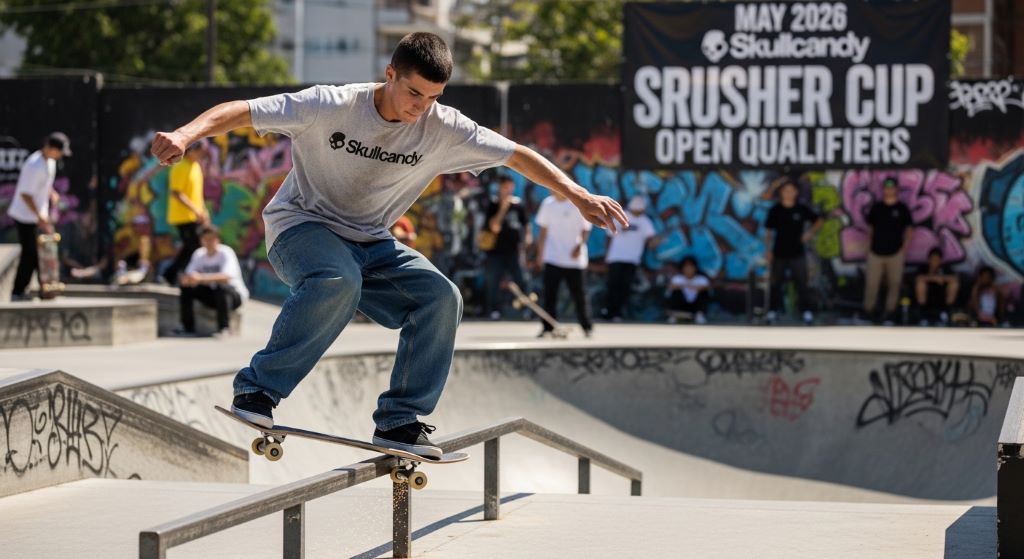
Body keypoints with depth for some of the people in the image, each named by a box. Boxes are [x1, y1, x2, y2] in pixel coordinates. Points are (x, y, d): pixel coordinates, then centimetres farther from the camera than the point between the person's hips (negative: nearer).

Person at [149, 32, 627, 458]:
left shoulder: (443, 129, -9)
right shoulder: (331, 106, -20)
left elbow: (516, 155, -3)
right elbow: (242, 112, -23)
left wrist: (577, 194, -11)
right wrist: (186, 134, -39)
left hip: (370, 243, 5)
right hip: (301, 226, -5)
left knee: (441, 298, -17)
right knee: (338, 282, -38)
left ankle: (399, 422, -9)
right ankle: (256, 390, -25)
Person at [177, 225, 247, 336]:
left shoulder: (225, 253, -18)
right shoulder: (199, 254, -2)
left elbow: (226, 277, -36)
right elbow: (186, 278, -8)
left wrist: (201, 278, -49)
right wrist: (187, 279, -35)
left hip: (235, 294, -6)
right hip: (212, 295, 6)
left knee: (222, 287, -37)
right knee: (186, 288, -12)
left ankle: (223, 328, -33)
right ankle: (188, 327, -3)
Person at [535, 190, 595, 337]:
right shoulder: (547, 204, 5)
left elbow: (585, 230, -3)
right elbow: (543, 230, 13)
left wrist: (579, 246, -18)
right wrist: (540, 253, 12)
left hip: (575, 259, -3)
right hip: (552, 259, 3)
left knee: (579, 295, 2)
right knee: (549, 295, -3)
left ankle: (587, 327, 14)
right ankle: (548, 328, 1)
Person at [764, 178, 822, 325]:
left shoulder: (802, 209, -4)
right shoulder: (775, 210, -4)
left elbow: (818, 221, 9)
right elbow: (768, 232, 1)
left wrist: (810, 232, -8)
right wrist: (768, 251, -3)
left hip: (797, 253, 0)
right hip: (779, 253, 0)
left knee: (801, 283, 2)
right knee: (776, 283, 9)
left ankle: (807, 311, 11)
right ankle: (773, 311, 21)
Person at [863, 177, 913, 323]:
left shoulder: (902, 208, 1)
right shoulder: (876, 207, 6)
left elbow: (909, 229, 5)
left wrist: (905, 246, -2)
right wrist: (870, 244, 7)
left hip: (895, 253, -1)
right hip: (876, 253, 1)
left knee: (894, 284, 2)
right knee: (871, 284, -2)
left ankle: (889, 313, 10)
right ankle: (868, 311, 9)